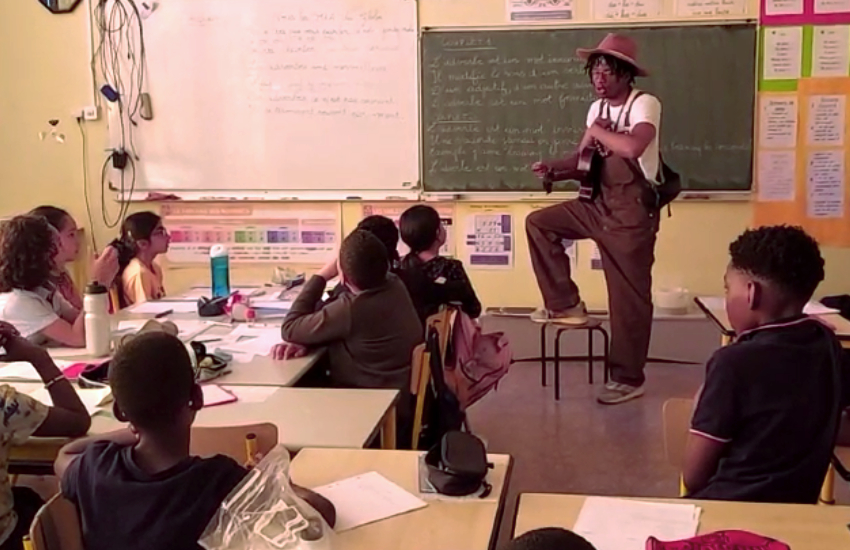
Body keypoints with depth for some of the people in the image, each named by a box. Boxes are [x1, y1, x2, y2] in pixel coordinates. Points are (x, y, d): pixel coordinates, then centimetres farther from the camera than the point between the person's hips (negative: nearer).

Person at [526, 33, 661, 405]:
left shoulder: (645, 104, -15)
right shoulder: (597, 109, 9)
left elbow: (632, 146, -35)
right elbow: (585, 161, 14)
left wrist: (596, 131, -17)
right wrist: (553, 169, -6)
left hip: (632, 211, -8)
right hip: (599, 204, 8)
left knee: (628, 296, 1)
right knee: (538, 223, 2)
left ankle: (628, 378, 15)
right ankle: (566, 305, 11)